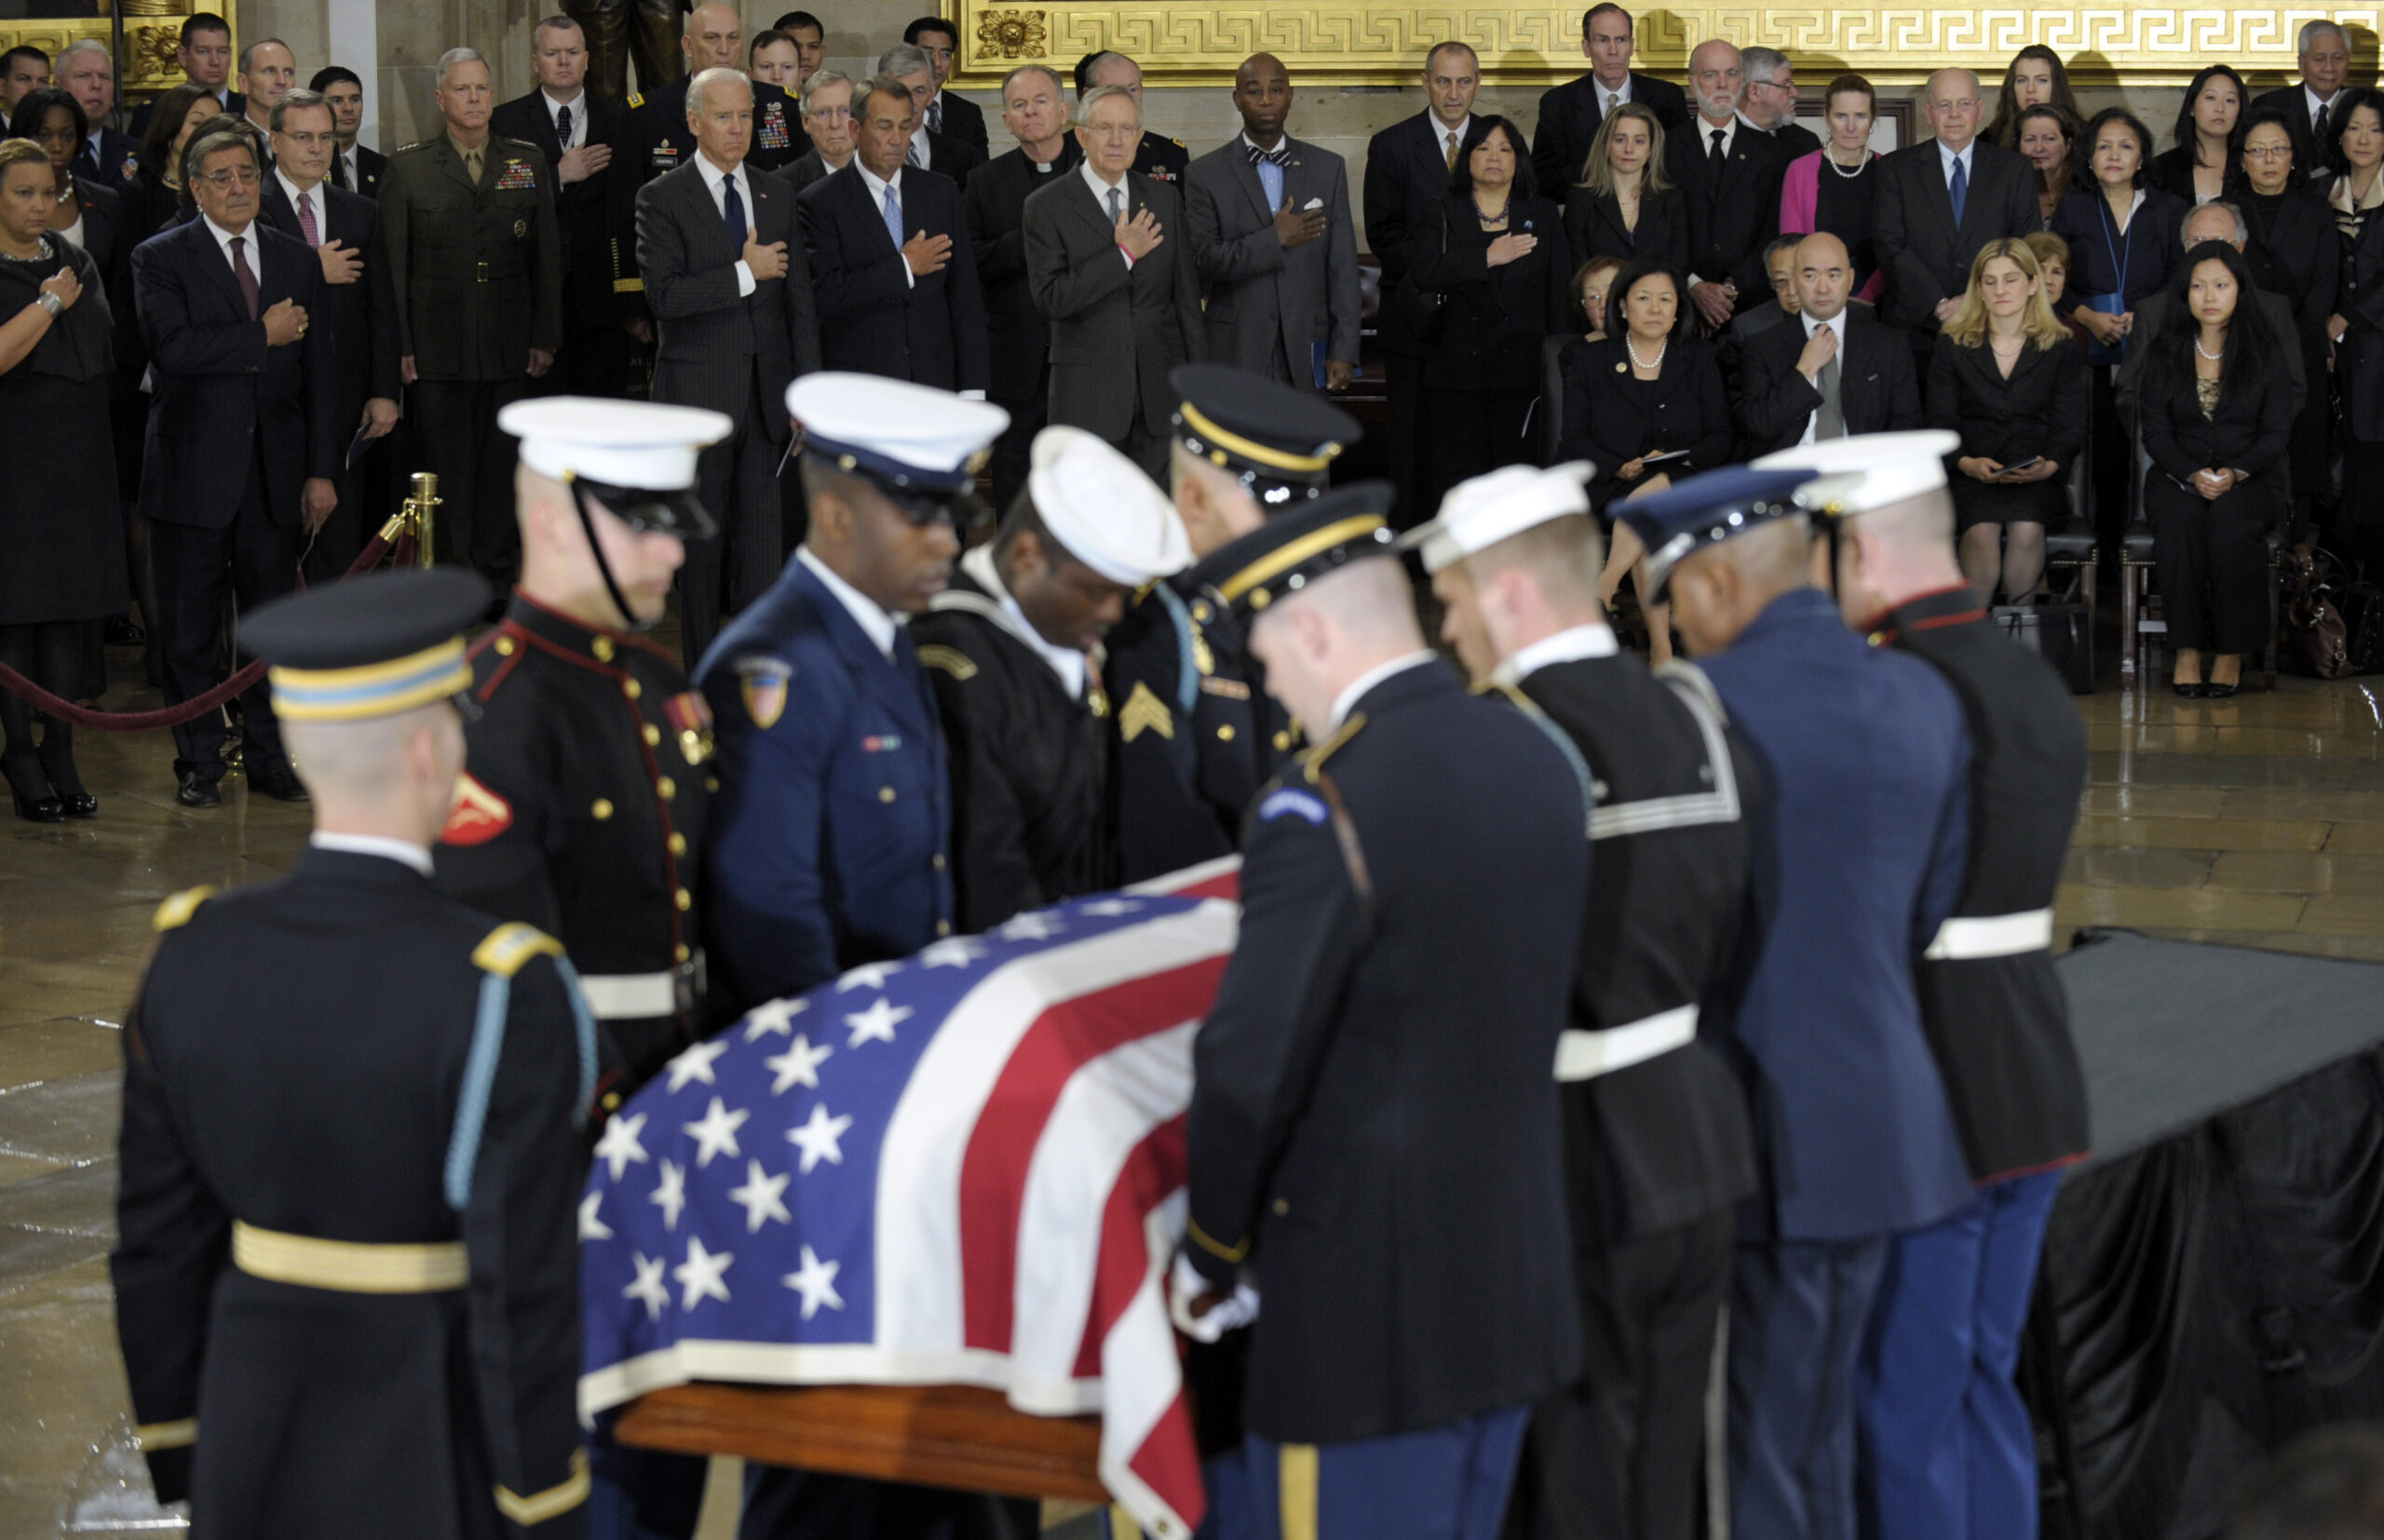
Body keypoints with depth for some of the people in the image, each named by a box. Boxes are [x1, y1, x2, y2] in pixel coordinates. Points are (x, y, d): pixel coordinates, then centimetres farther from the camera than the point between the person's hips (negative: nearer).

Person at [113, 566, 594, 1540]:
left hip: (255, 1428, 5)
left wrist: (177, 1453, 14)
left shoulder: (191, 960, -7)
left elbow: (156, 1245, 1)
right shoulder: (503, 996, -22)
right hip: (444, 1451, -5)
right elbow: (524, 1290, -19)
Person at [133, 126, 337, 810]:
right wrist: (263, 336, -14)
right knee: (192, 626, 3)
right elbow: (173, 347, -18)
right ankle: (199, 764, 13)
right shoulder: (161, 259, -2)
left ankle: (269, 755, 19)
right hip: (194, 471, -3)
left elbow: (321, 371, 8)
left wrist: (322, 470, 3)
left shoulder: (297, 260, 10)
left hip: (276, 471, 3)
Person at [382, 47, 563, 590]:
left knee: (500, 465, 5)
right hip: (437, 351, -2)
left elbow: (547, 256, 9)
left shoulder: (528, 162, 9)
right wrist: (401, 347, -5)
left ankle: (498, 572, 14)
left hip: (510, 347, 2)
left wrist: (545, 338, 4)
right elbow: (394, 265, 2)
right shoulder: (408, 168, 4)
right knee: (447, 468, 1)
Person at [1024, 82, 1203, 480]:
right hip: (1086, 394, -3)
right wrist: (1123, 255, -17)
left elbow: (1186, 294, 13)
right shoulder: (1046, 206, -3)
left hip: (1160, 386, 3)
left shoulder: (1165, 199, 10)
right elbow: (1051, 298, -13)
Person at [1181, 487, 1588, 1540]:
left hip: (1369, 1296, -7)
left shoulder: (1322, 808, -20)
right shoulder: (1539, 761, 3)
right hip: (1514, 1285, 8)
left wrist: (1212, 1254, -5)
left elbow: (1250, 1074, -20)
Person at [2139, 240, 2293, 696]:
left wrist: (2234, 473, -17)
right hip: (2179, 476, 1)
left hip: (2250, 477, -1)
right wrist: (2193, 474, -14)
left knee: (2231, 521, -36)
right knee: (2181, 520, -35)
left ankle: (2232, 652, -29)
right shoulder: (2166, 351, 10)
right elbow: (2155, 431, 4)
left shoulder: (2268, 350, 5)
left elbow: (2277, 431, 1)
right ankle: (2187, 649, -31)